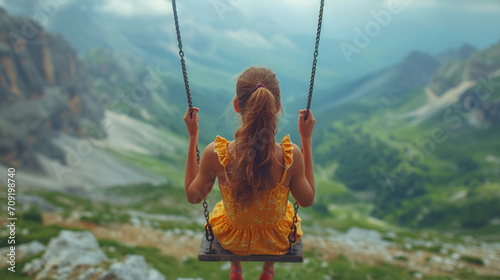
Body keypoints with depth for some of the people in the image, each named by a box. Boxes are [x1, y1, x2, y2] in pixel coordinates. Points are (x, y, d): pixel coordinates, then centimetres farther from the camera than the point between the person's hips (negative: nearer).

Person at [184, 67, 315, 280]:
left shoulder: (215, 155, -33)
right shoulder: (291, 156, -33)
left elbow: (193, 196, -12)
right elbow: (307, 200, -12)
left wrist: (192, 137, -12)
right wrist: (307, 139, -12)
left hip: (231, 240, 0)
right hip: (277, 242, 0)